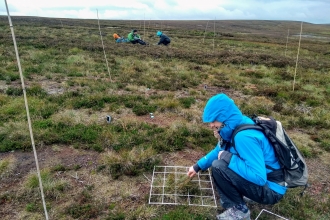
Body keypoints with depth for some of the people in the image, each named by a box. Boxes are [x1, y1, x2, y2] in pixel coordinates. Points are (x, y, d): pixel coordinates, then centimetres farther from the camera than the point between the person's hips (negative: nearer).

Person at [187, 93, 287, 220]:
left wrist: (227, 157, -25)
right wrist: (198, 166, 15)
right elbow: (219, 151, 15)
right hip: (259, 181, 9)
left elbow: (259, 177, -33)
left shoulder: (244, 137, -30)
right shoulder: (236, 126, -1)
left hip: (271, 189, -9)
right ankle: (239, 193, 17)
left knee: (218, 166, -23)